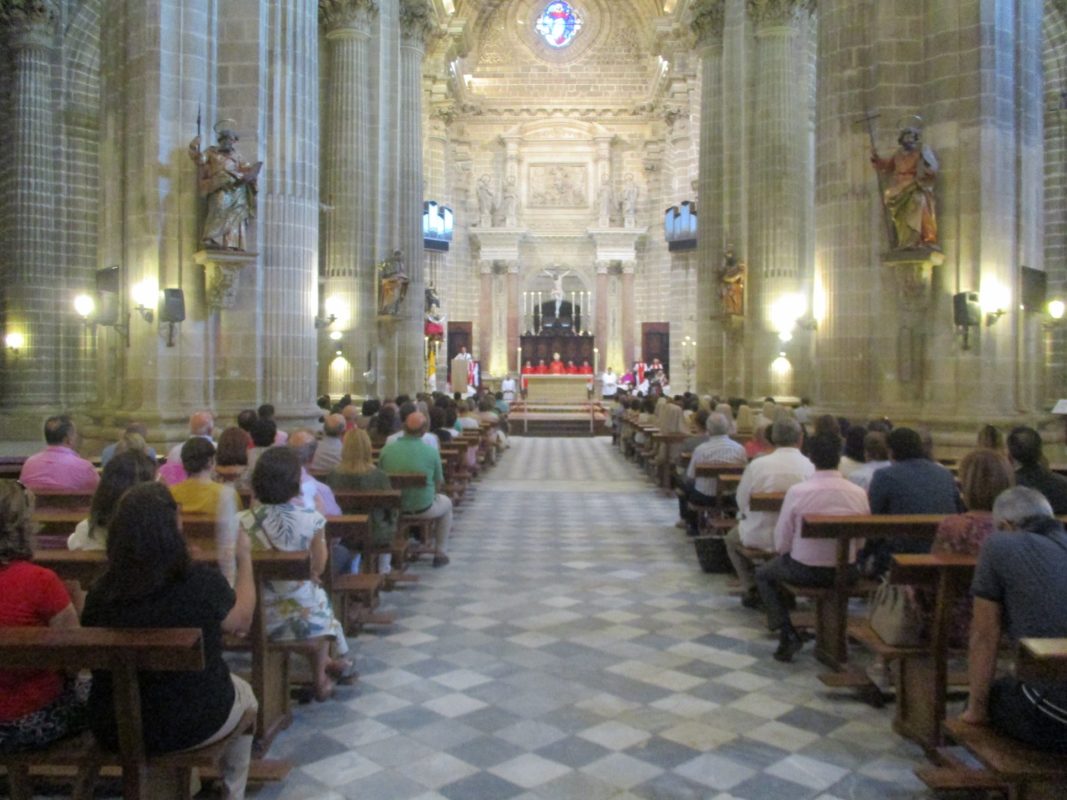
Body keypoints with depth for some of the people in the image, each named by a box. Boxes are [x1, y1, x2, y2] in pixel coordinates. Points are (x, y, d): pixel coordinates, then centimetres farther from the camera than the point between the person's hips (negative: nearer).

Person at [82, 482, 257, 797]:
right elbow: (241, 621, -2)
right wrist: (245, 558, 11)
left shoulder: (100, 591, -13)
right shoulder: (201, 582, -23)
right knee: (244, 695, 28)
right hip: (192, 724, -3)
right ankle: (231, 792, 42)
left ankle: (159, 788, 44)